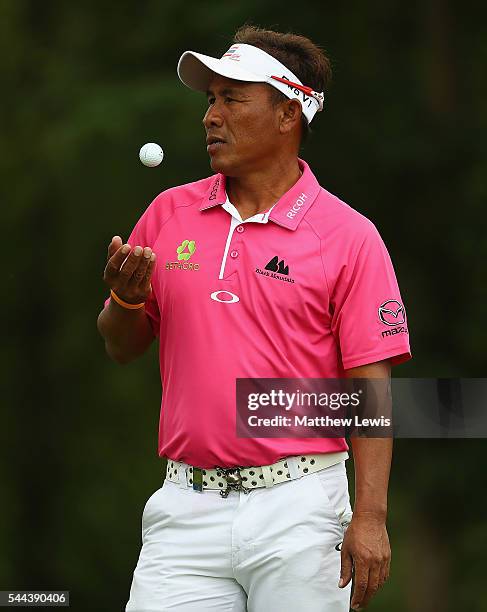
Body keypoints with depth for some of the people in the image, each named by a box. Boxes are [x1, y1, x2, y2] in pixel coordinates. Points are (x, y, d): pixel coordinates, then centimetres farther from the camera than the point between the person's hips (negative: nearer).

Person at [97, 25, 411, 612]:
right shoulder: (169, 213, 9)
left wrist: (369, 516, -13)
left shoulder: (349, 236, -3)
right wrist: (126, 300, -6)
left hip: (298, 507, -3)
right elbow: (121, 347, 17)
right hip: (186, 508, 3)